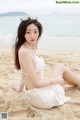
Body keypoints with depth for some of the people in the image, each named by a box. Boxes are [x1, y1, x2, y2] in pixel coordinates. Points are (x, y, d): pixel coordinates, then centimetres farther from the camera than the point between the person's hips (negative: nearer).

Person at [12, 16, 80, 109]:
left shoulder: (31, 48, 2)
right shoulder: (24, 52, -25)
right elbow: (36, 83, -23)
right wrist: (56, 80, -9)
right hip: (39, 97, -8)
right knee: (61, 68, 6)